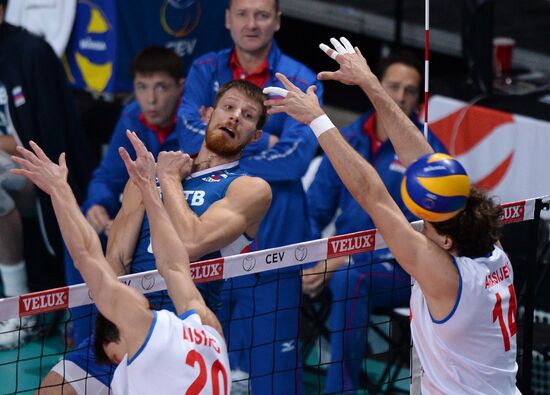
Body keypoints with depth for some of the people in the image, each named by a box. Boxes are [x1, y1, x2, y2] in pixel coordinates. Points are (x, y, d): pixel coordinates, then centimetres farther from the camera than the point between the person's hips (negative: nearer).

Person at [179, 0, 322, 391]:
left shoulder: (300, 81, -3)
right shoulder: (205, 70, 6)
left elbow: (295, 157, -15)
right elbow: (189, 135, -9)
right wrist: (261, 141, -15)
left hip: (273, 231, -3)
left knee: (273, 356, -1)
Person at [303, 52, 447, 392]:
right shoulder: (348, 140, 8)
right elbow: (314, 213, 12)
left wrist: (340, 264, -21)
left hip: (402, 272, -5)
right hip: (342, 259, 5)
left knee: (351, 279, -38)